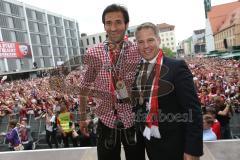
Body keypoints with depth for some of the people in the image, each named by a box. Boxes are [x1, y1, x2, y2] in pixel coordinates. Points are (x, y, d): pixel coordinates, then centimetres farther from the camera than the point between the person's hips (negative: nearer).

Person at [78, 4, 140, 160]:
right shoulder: (93, 54, -6)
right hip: (106, 122, 1)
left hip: (133, 121, 0)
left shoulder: (139, 52, -8)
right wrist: (83, 117, 8)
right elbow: (84, 87, 4)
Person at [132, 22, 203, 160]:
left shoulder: (177, 67, -15)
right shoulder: (136, 70, 0)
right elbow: (137, 106, 7)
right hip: (149, 143, 5)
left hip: (174, 145, -4)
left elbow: (193, 110, -16)